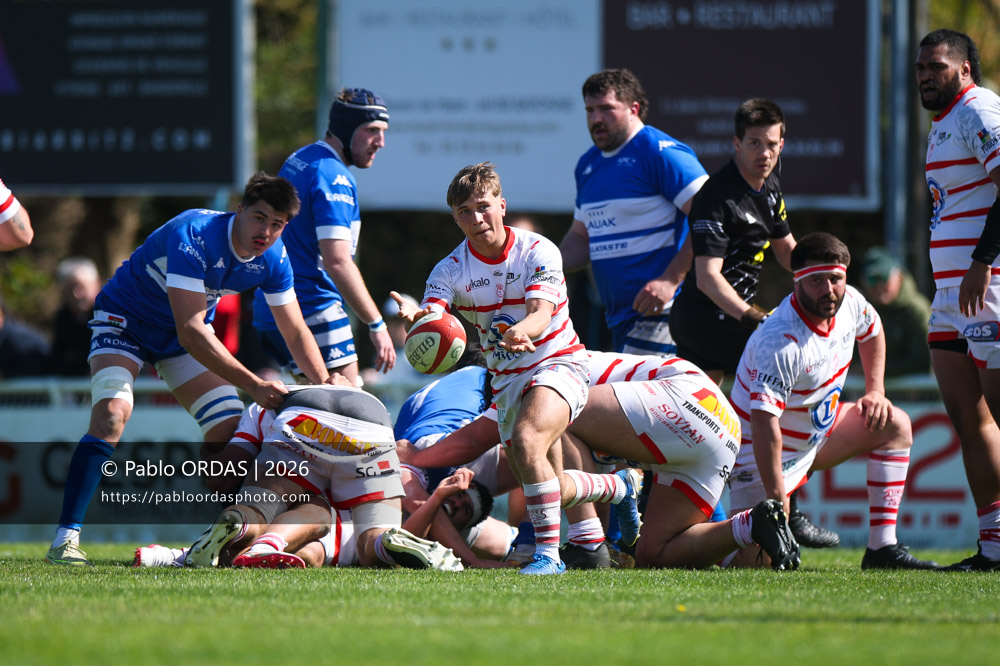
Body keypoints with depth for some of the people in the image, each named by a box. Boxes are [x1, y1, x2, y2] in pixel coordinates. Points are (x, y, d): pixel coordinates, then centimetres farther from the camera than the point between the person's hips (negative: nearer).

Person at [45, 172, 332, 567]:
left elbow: (296, 332, -2)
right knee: (112, 413, -28)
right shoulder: (194, 237, -35)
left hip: (188, 336, 7)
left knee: (231, 428, -6)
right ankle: (66, 539, -31)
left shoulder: (272, 259, -14)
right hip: (124, 322, -6)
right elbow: (190, 330, -40)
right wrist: (254, 386, -43)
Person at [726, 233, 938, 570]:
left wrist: (875, 390, 9)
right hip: (764, 452, -9)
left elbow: (871, 332, 20)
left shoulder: (850, 302, -8)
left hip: (818, 432, 9)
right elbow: (764, 424, -37)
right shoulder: (780, 342, -33)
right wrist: (777, 500, -39)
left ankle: (882, 548, 5)